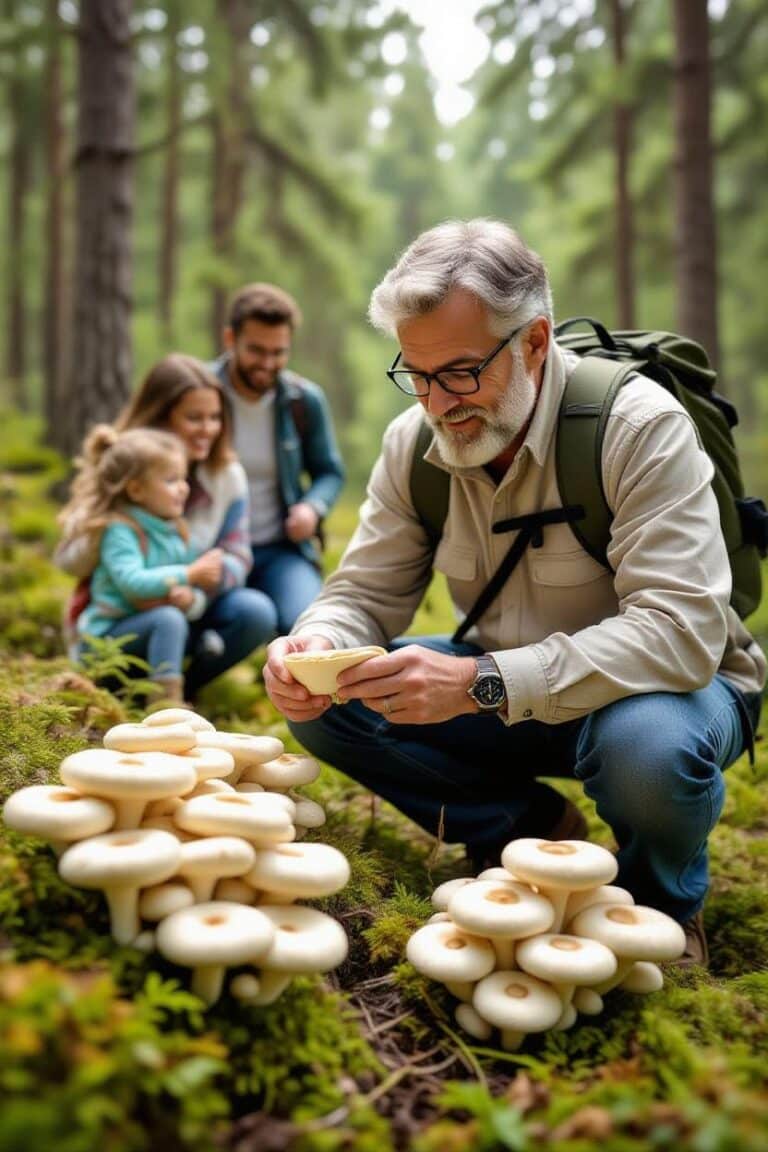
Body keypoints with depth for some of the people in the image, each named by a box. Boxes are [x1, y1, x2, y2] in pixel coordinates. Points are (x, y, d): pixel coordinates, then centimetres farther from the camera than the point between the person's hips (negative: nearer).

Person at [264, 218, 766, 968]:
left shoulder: (638, 426, -24)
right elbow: (365, 594, -2)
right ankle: (533, 831, 1)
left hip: (663, 687, -4)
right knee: (320, 704, -12)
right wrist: (317, 645, -27)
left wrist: (483, 682, -42)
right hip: (502, 693, 5)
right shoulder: (412, 442, -7)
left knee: (649, 748, -39)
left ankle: (662, 904, -2)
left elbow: (678, 630, -32)